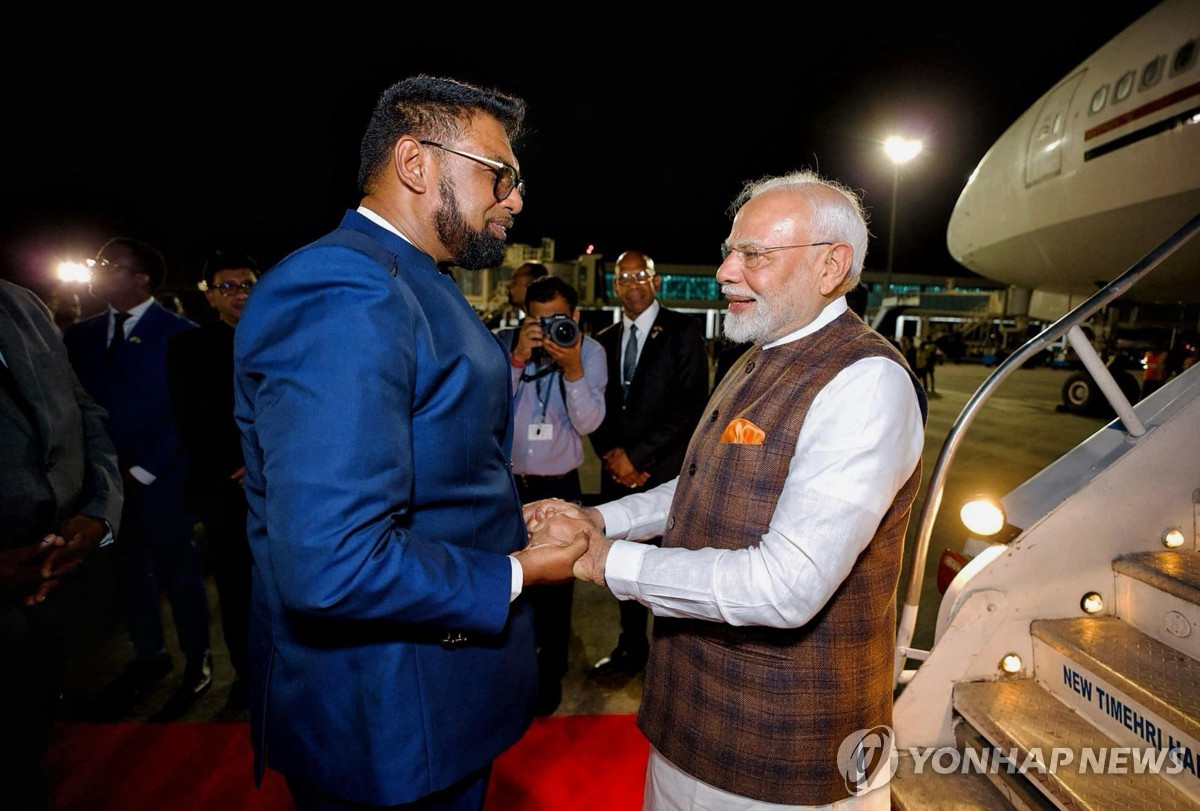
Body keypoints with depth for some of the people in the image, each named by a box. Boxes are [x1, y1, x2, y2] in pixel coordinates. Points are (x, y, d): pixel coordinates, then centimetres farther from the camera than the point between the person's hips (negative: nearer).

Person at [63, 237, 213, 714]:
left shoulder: (178, 334, -8)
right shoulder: (81, 335, 8)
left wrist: (141, 473, -12)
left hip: (160, 483, -5)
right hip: (106, 482, 5)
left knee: (178, 574, 7)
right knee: (128, 574, 18)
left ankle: (197, 661, 26)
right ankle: (149, 657, 37)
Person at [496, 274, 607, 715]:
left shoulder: (590, 351, -5)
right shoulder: (504, 343, -4)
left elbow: (588, 422, -12)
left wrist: (572, 368, -27)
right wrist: (518, 357, -24)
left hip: (558, 486, -1)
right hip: (504, 482, 1)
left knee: (555, 582, 10)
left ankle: (549, 673, 32)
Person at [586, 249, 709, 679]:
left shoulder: (683, 331, -4)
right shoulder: (604, 340, 12)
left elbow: (692, 406, -12)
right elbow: (596, 409, 13)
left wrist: (637, 455, -13)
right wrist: (612, 454, -5)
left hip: (666, 473, -4)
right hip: (619, 473, 5)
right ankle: (631, 648, 34)